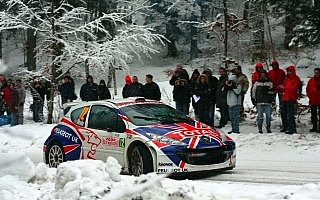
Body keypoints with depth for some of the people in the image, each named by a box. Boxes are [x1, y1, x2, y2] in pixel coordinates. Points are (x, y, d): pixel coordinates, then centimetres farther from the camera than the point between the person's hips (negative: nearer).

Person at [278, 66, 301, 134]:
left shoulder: (296, 79, -6)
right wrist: (281, 87, -1)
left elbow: (294, 88, -19)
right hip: (285, 97, 8)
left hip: (291, 98, -8)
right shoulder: (286, 78, 16)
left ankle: (292, 129, -10)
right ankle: (285, 127, 28)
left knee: (290, 114, -12)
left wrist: (285, 87, -27)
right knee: (283, 113, 14)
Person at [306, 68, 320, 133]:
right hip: (313, 101, 4)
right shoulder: (311, 80, 8)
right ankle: (314, 127, 19)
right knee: (313, 115, 10)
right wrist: (310, 96, 2)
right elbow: (308, 89, 10)